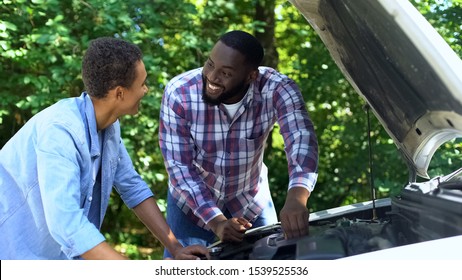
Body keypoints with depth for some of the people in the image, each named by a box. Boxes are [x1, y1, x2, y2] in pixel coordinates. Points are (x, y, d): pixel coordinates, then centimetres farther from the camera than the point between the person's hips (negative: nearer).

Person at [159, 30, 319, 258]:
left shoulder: (277, 89, -27)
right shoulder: (178, 94, -27)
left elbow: (302, 138, -42)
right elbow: (179, 166, -24)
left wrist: (296, 199, -61)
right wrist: (216, 221, -35)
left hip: (252, 200, 1)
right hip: (192, 202, -1)